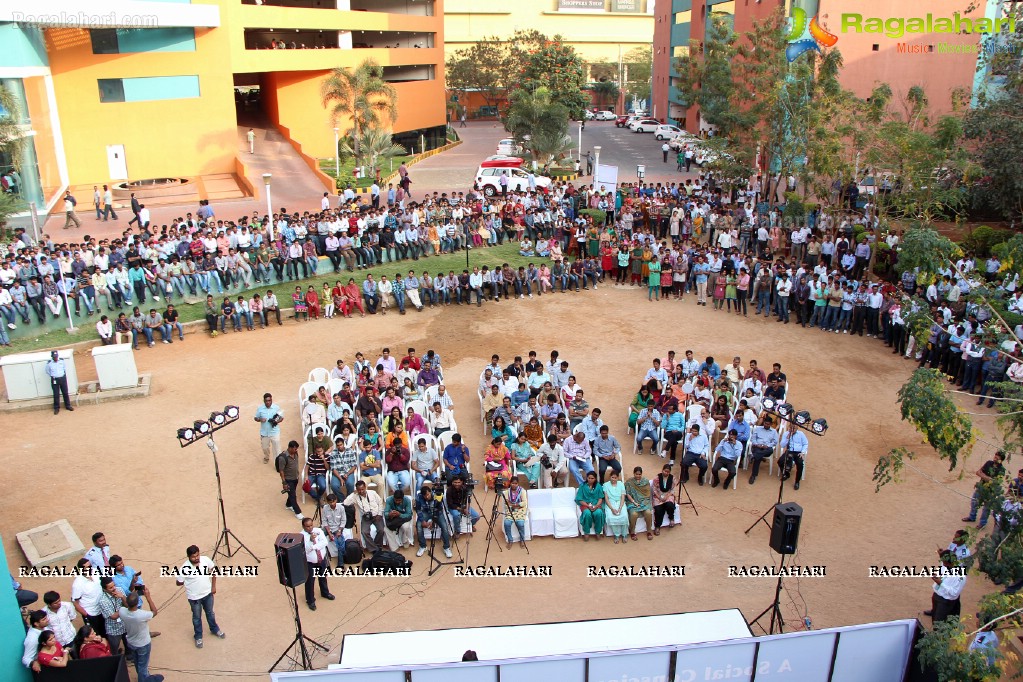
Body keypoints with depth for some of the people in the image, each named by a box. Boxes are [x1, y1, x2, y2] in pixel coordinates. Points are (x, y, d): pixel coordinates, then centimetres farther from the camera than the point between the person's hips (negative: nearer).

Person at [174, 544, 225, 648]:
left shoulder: (206, 560, -20)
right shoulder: (185, 568, -29)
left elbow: (213, 569, -1)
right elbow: (178, 582, -14)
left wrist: (213, 585, 1)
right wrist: (190, 581, -6)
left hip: (208, 593, 3)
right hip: (194, 597, -3)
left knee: (210, 613, 26)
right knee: (197, 617, 20)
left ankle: (214, 629, 51)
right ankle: (198, 636, 43)